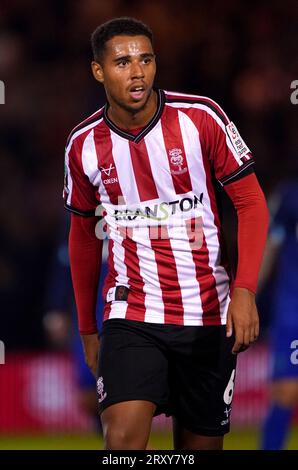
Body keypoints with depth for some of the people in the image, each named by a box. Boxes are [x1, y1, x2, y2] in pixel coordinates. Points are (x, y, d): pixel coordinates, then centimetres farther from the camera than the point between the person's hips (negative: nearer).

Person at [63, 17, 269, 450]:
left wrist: (244, 289, -16)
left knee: (202, 443, 6)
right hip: (131, 314, 0)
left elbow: (251, 202, -3)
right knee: (123, 437, -20)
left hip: (208, 316, 0)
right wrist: (87, 328, 18)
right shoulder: (84, 145, 0)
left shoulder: (201, 117, -7)